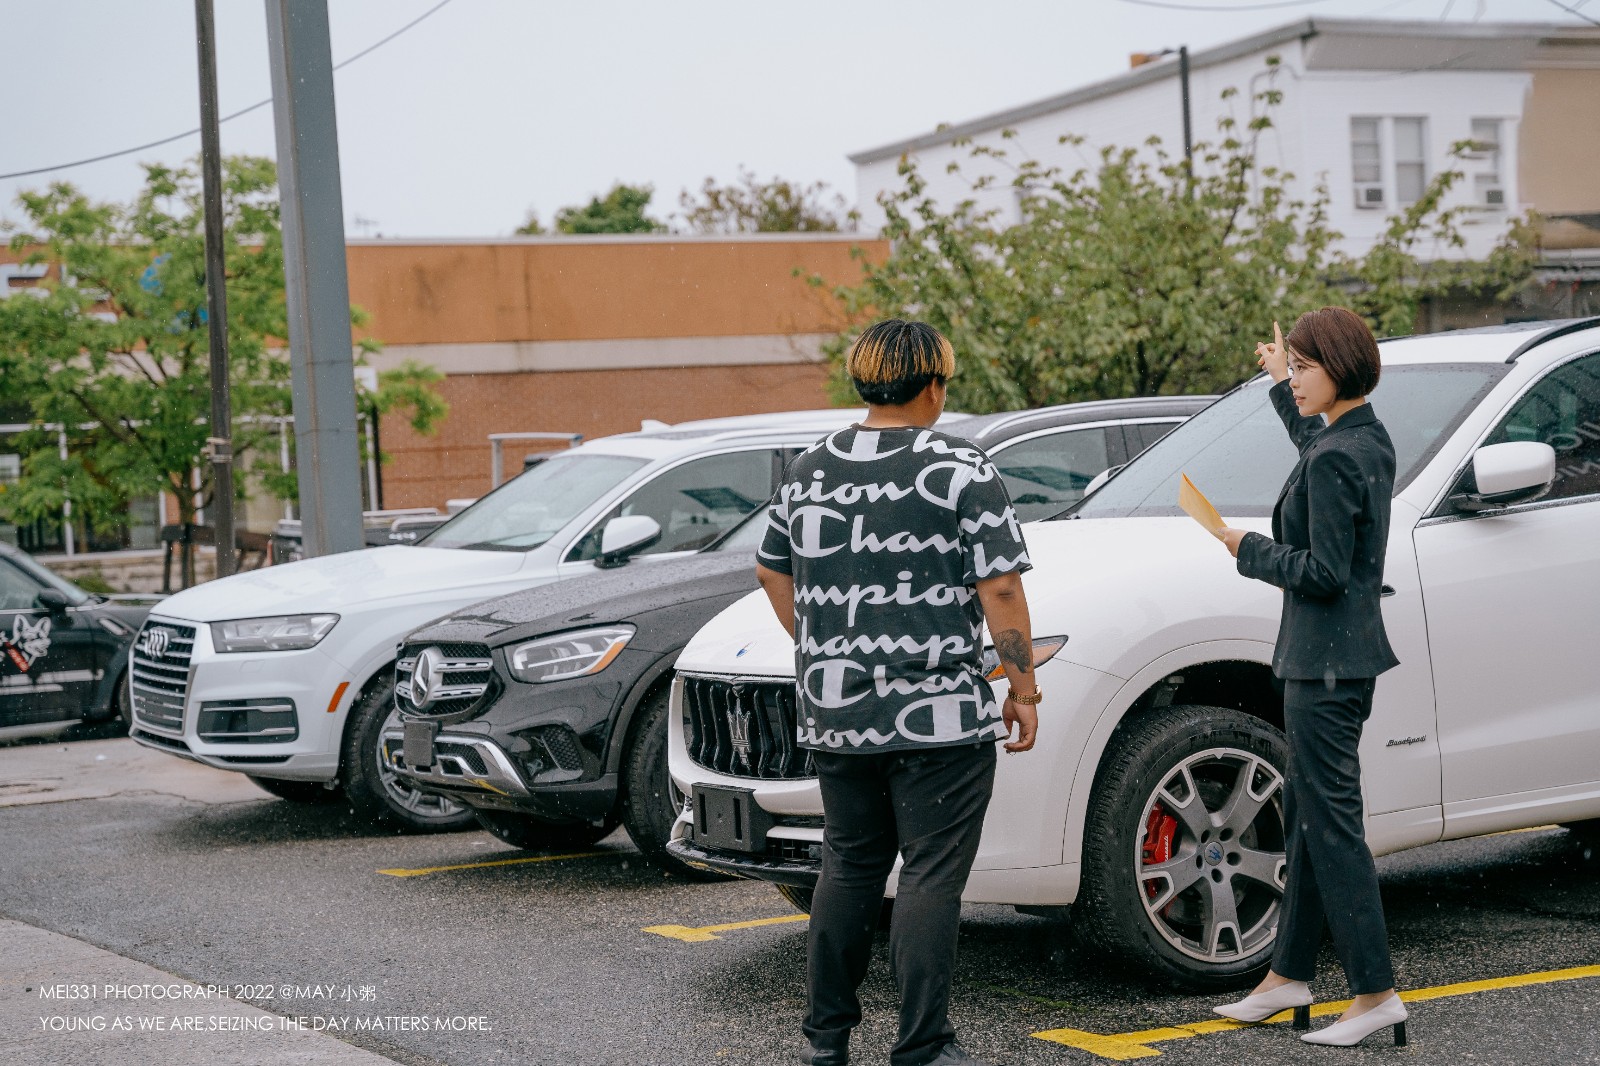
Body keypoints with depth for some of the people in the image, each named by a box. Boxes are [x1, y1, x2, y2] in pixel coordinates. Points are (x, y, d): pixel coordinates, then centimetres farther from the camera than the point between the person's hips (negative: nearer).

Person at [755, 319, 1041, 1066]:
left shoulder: (809, 471, 9)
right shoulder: (963, 472, -9)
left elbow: (773, 573, 20)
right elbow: (999, 590, -12)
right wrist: (1023, 687, -3)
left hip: (833, 715, 6)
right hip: (937, 714, -6)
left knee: (848, 866, 17)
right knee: (931, 876, 0)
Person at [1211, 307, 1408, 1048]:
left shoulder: (1334, 458, -20)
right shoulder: (1370, 442, 10)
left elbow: (1323, 572, -23)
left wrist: (1251, 551, -8)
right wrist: (1281, 389, 44)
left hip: (1324, 665, -10)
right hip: (1347, 654, 10)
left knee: (1331, 823, -5)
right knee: (1306, 816, 16)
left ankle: (1376, 994, -2)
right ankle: (1287, 978, 25)